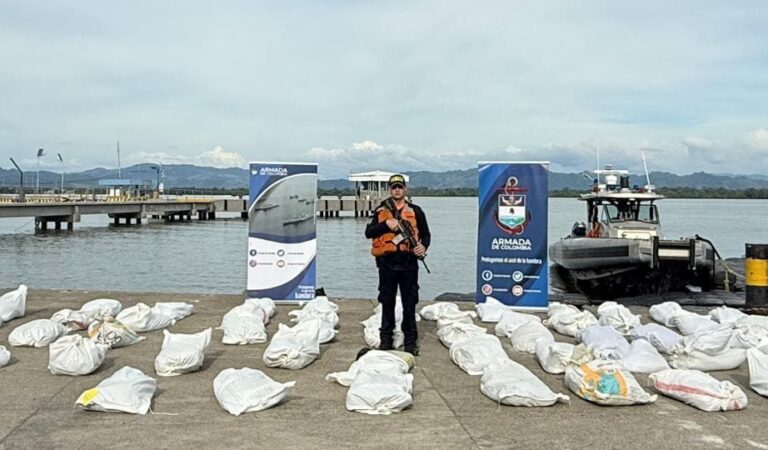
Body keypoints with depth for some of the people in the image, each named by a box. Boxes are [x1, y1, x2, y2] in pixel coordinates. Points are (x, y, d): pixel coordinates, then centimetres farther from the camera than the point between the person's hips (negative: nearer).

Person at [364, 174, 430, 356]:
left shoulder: (415, 211, 7)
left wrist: (423, 246, -10)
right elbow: (368, 233, -1)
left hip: (408, 262, -1)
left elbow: (426, 234, 11)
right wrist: (386, 224, -15)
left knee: (409, 303, 3)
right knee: (387, 303, 9)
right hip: (387, 262, 1)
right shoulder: (381, 211, 7)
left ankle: (411, 340, 12)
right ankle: (386, 338, 20)